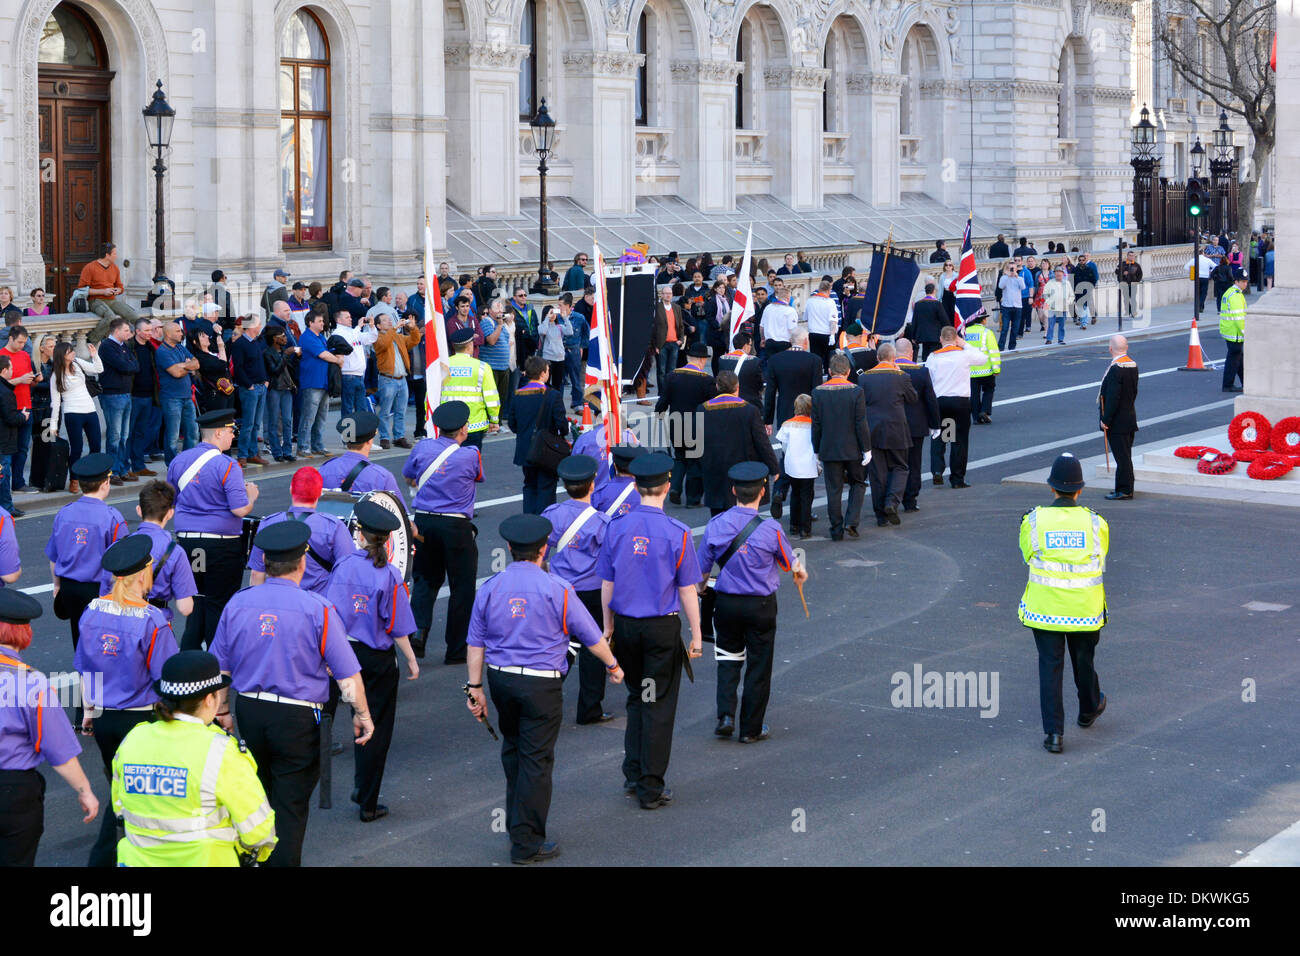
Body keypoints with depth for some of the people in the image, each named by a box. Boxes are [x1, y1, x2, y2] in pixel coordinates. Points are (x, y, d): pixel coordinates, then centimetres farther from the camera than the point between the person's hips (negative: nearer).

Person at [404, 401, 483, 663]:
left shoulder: (423, 448, 0)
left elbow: (408, 478, 16)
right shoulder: (471, 455, -10)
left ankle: (418, 629, -3)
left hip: (423, 521, 4)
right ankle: (457, 649, 13)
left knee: (426, 579, 19)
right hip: (456, 525, -4)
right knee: (462, 586, 8)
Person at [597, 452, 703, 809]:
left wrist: (609, 626, 16)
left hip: (626, 625, 3)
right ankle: (651, 789, 7)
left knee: (637, 698, 21)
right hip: (663, 627, -3)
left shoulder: (617, 529, -3)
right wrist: (696, 635, 2)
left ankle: (633, 774, 21)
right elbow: (687, 591, -8)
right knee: (659, 706, 4)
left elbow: (607, 584, 4)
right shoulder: (676, 533, -13)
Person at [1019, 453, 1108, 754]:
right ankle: (1089, 710, 46)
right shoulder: (1095, 523, -8)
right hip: (1085, 610, 1)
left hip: (1045, 608, -1)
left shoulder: (1034, 520, -10)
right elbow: (1101, 562, 6)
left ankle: (1053, 732, -1)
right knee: (1083, 661, 22)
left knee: (1050, 665, 5)